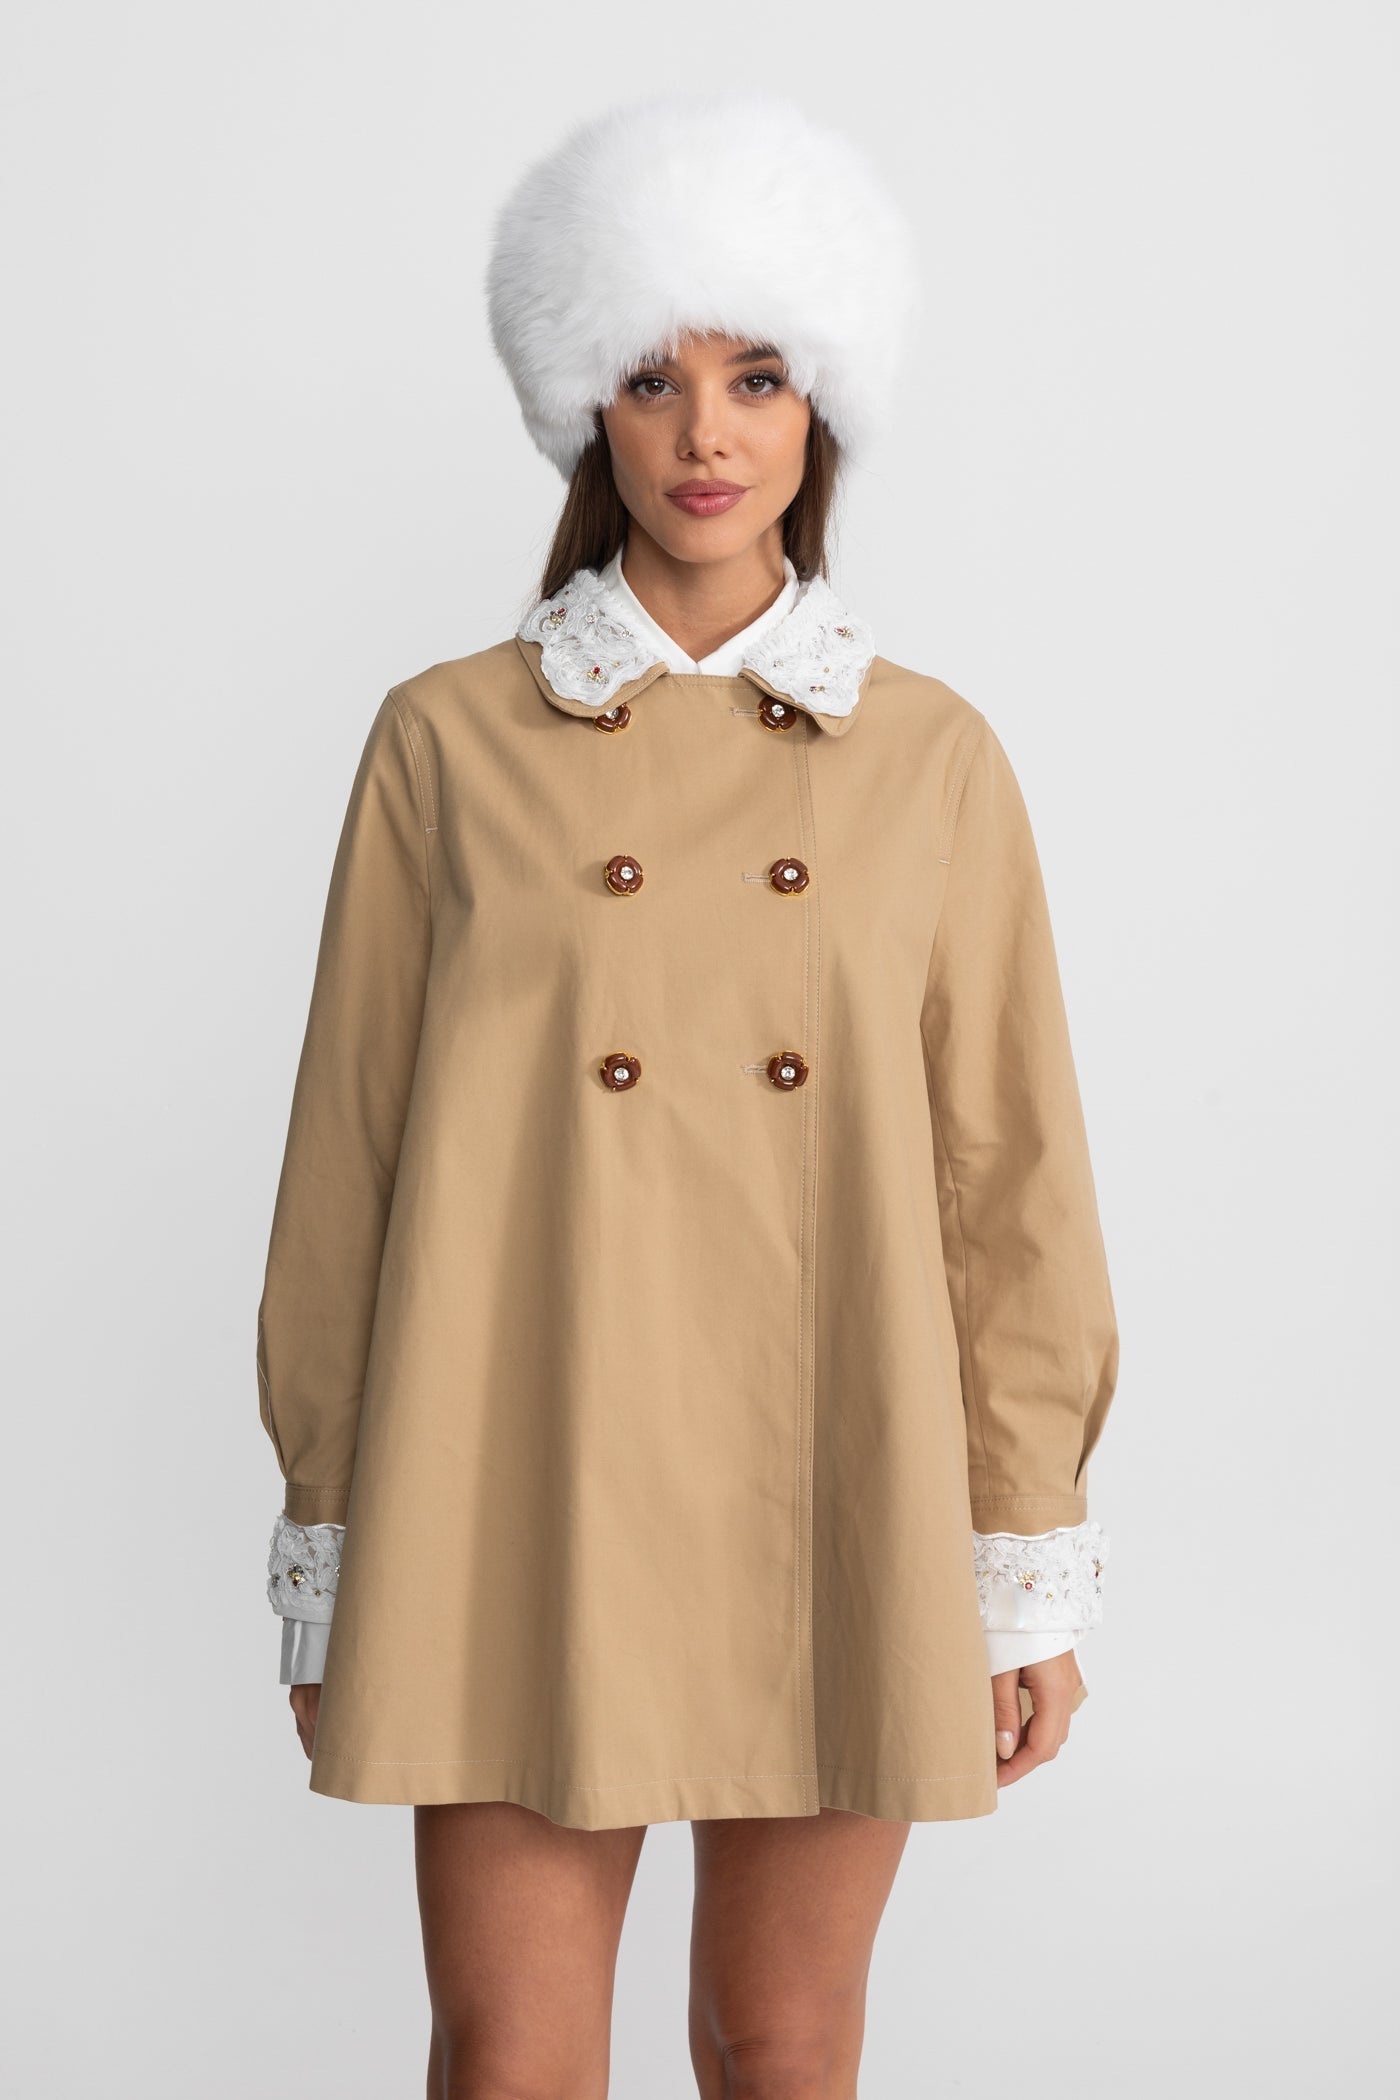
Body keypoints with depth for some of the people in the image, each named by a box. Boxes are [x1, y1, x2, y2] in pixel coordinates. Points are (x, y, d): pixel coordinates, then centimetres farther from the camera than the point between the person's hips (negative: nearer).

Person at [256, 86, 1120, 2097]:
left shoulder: (931, 757, 4)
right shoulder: (450, 741, 1)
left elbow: (1010, 1175, 5)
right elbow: (348, 1161, 3)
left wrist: (1033, 1572, 3)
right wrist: (326, 1564, 2)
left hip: (836, 1493, 1)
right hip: (530, 1493, -1)